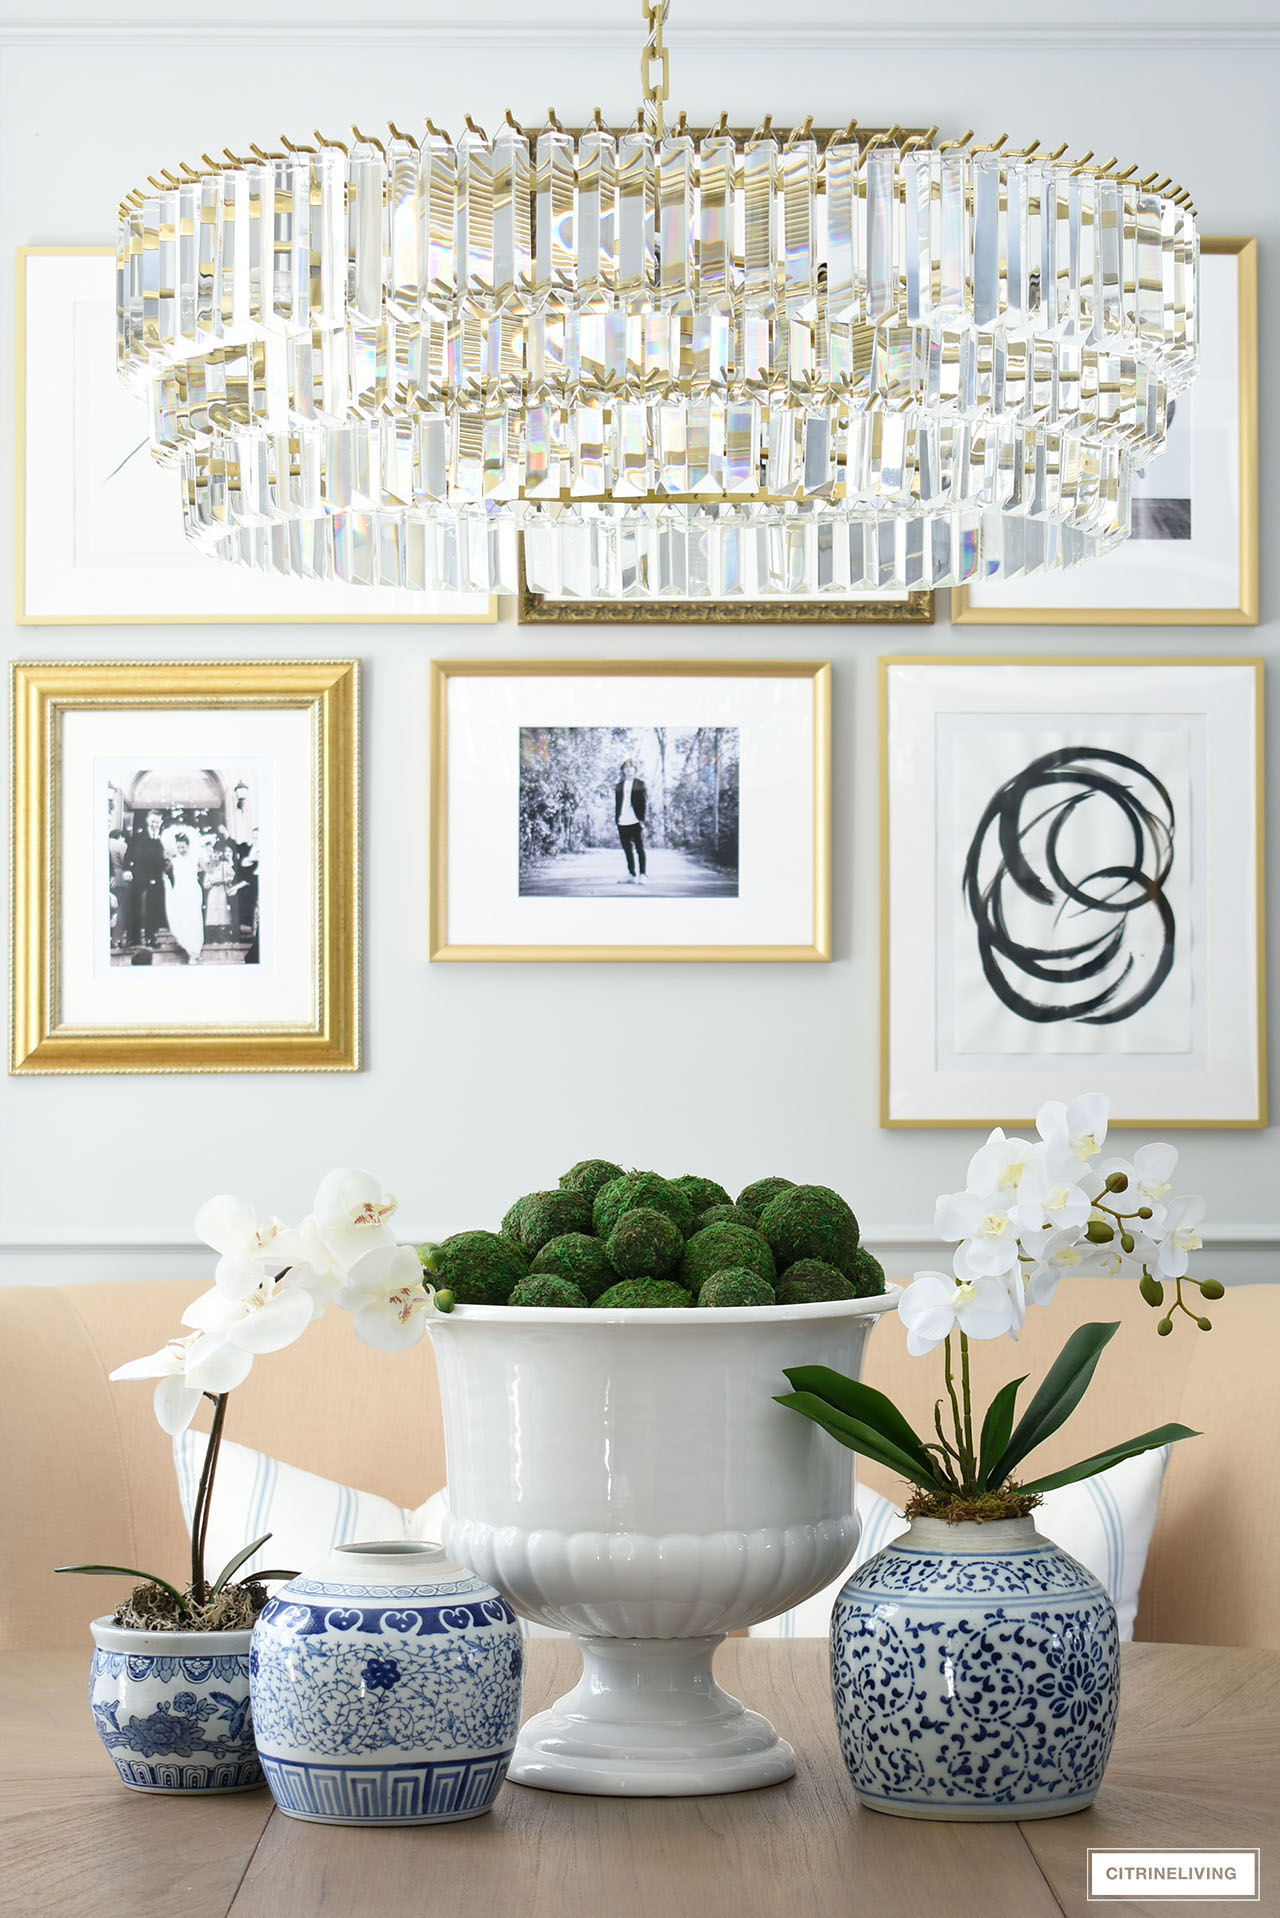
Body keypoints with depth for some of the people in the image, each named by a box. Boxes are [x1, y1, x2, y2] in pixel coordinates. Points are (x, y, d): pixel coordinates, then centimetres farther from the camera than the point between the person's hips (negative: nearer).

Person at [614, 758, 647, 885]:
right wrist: (617, 820, 9)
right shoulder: (619, 786, 14)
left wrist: (642, 820, -8)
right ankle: (631, 875, 11)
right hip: (623, 822, 4)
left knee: (640, 849, -3)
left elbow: (644, 802, 0)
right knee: (628, 849, 6)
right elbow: (616, 804, 16)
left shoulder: (640, 784, 4)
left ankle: (642, 875, -2)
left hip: (636, 822, -4)